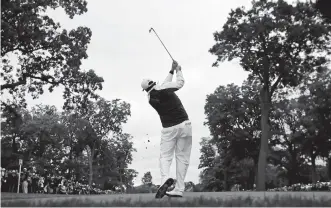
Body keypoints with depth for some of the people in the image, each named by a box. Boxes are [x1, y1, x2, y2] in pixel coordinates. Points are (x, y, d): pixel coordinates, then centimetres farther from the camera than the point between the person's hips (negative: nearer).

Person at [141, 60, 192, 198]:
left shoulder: (150, 98, 5)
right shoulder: (164, 88, -8)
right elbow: (180, 83, 6)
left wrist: (171, 71, 23)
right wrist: (178, 70, 22)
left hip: (168, 128, 2)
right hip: (184, 125, -2)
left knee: (165, 156, 7)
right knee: (182, 157, 3)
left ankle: (165, 178, -24)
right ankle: (179, 189, 0)